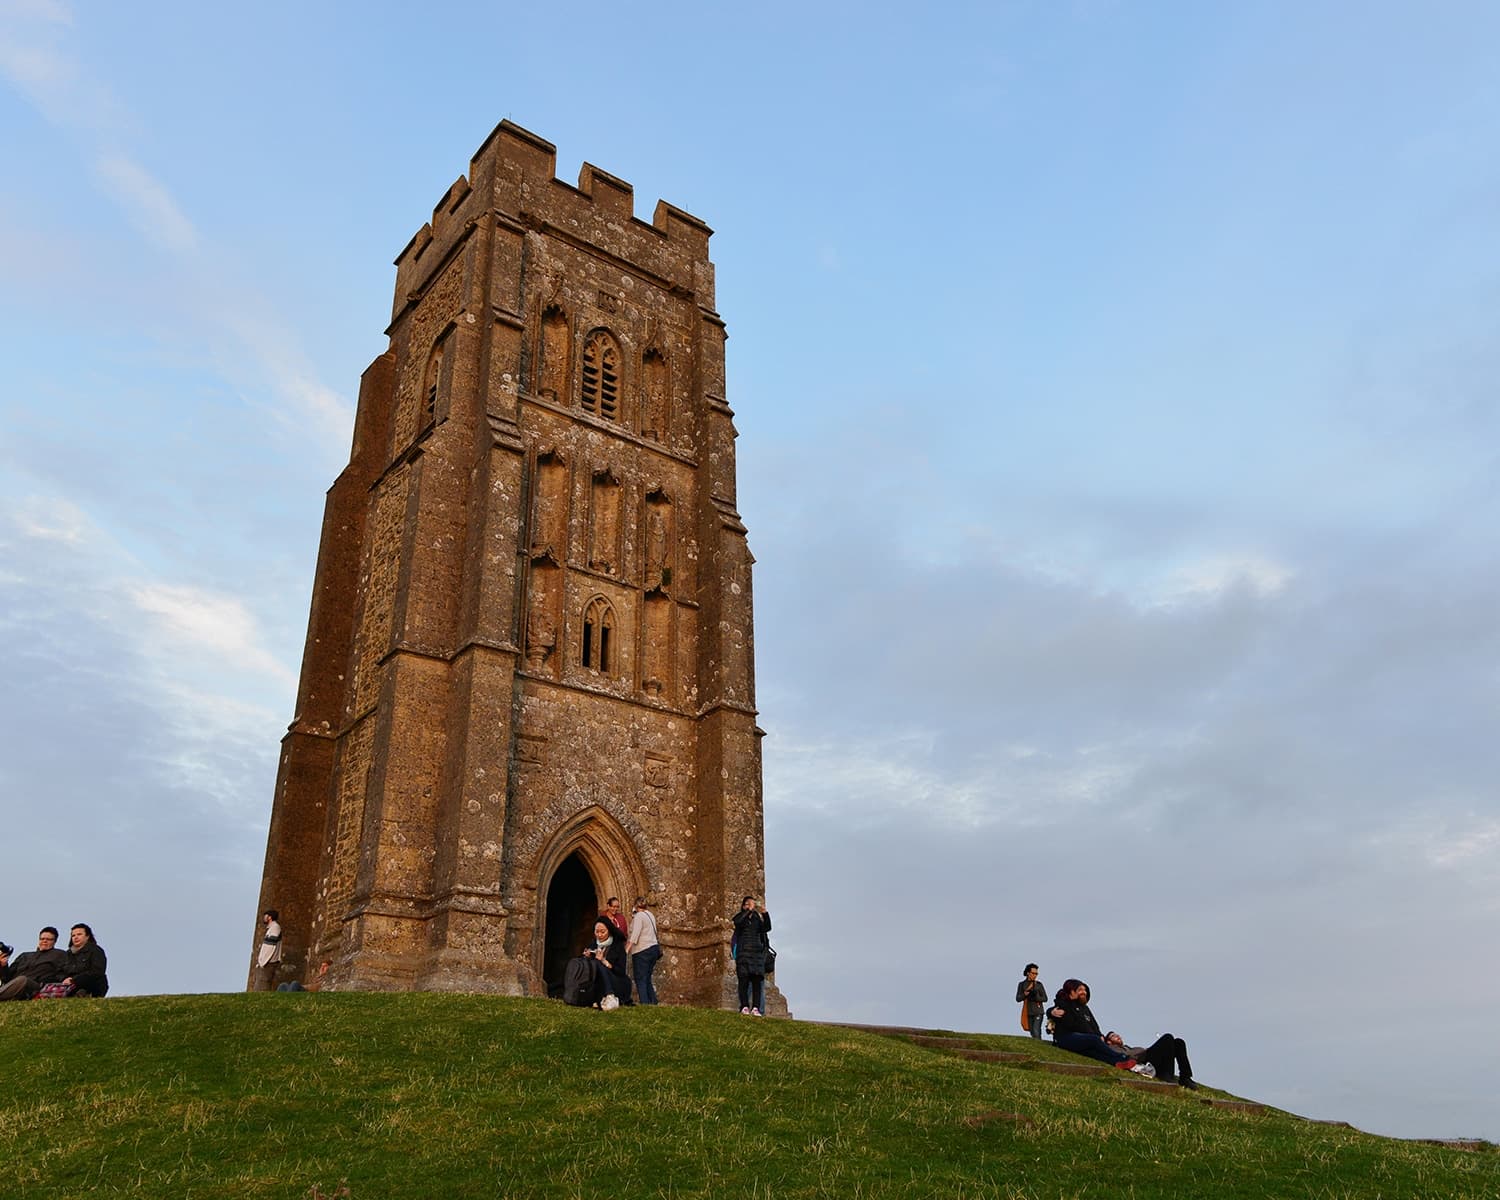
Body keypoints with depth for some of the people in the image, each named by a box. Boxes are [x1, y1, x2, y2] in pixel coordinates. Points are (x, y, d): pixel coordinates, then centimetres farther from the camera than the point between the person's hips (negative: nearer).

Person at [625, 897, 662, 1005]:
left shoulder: (638, 916, -9)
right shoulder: (650, 915, 16)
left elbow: (635, 935, -18)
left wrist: (627, 949, -21)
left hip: (642, 951, -8)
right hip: (654, 948, 8)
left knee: (640, 980, -4)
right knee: (647, 979, 14)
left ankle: (645, 1004, -10)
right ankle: (653, 1002, 12)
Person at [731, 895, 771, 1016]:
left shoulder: (757, 919, 17)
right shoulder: (740, 917, 10)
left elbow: (766, 928, 0)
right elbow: (738, 922, -15)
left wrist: (765, 914, -12)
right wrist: (749, 910, -18)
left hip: (757, 952, 3)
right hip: (743, 952, -3)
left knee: (757, 979, -6)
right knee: (744, 979, -9)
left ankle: (756, 1007, -8)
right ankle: (744, 1007, -9)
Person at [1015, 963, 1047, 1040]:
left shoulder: (1039, 984, 1)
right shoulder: (1022, 984, 6)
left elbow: (1045, 998, 2)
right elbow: (1018, 999, 4)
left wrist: (1035, 998, -14)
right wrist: (1024, 994, -15)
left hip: (1038, 1011, -2)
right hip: (1028, 1012, 2)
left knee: (1036, 1032, -16)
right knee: (1032, 1033, 3)